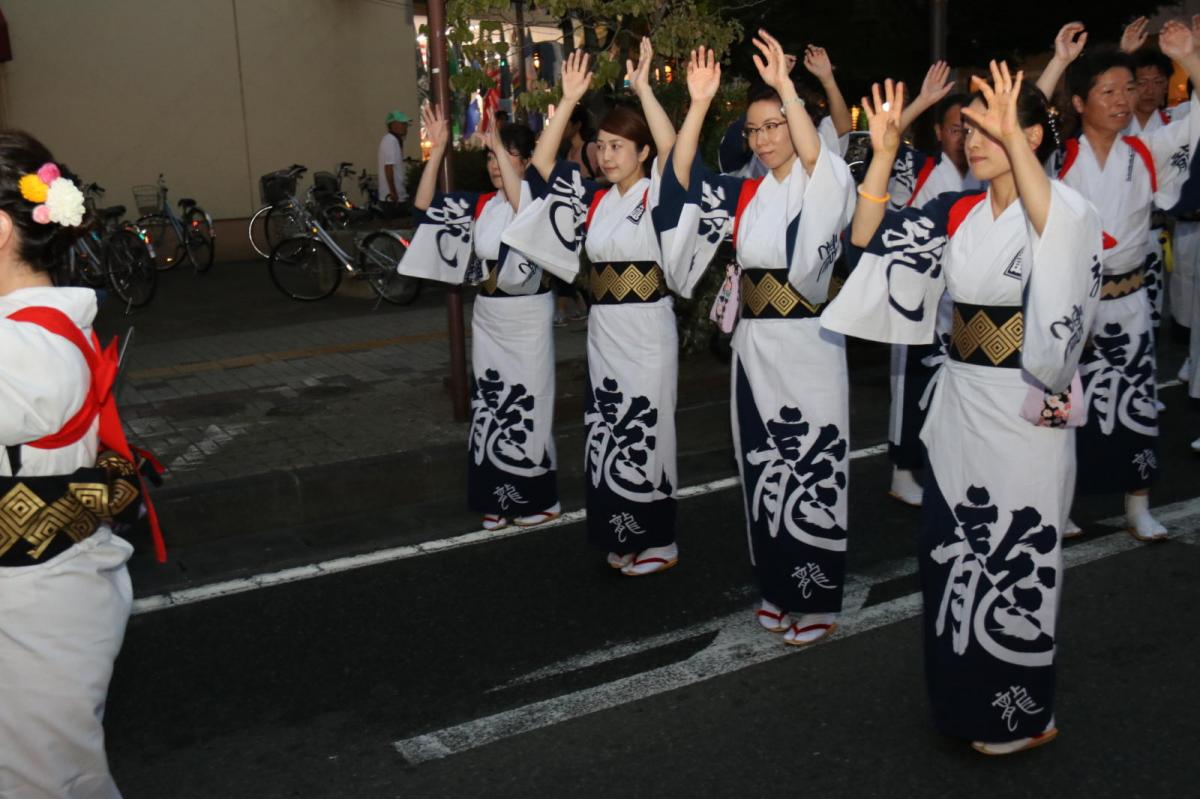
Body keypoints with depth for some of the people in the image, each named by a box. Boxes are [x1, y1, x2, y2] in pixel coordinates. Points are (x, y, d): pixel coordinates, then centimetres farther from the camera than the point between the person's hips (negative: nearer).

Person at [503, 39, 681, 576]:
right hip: (603, 329, 6)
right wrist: (570, 100, -2)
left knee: (643, 433, 0)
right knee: (607, 433, 9)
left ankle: (657, 542, 14)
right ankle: (624, 537, 23)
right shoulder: (593, 199, 8)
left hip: (647, 330, -6)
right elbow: (543, 161, 5)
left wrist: (643, 89, -26)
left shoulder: (656, 195, -7)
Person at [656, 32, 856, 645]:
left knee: (811, 471, -1)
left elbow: (815, 155, -26)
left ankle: (816, 598, 12)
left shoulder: (824, 185, -3)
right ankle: (777, 586, 25)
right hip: (755, 346, 5)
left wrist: (784, 85, -33)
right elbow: (682, 177, -1)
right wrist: (699, 104, -11)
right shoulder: (743, 196, 10)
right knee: (764, 468, 11)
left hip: (809, 347, -5)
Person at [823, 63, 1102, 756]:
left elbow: (1058, 234, -35)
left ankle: (1023, 713, 24)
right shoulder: (957, 212, 6)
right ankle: (967, 697, 32)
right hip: (961, 404, 6)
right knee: (954, 554, 13)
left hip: (1027, 413, -6)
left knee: (1014, 561, 4)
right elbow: (869, 237, 1)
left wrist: (1013, 143, -40)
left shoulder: (1065, 207, -11)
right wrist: (885, 150, -7)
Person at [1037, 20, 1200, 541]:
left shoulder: (1146, 153, 3)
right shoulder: (1060, 157, -7)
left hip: (1126, 303, 3)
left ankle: (1138, 510, 22)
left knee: (1135, 403, 9)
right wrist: (1060, 60, -25)